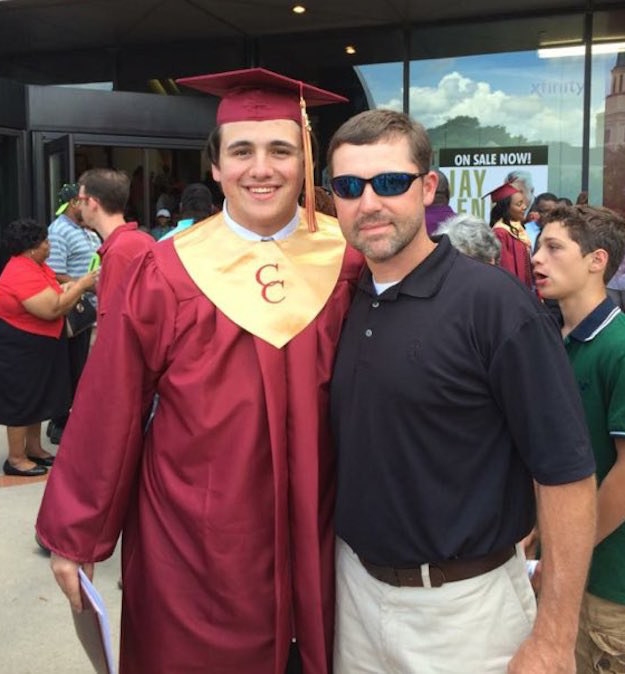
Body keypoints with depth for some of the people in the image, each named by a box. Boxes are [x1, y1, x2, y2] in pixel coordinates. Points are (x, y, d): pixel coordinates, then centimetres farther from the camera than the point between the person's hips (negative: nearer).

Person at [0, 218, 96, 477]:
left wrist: (71, 288, -5)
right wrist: (81, 285, -22)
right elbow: (52, 309, -30)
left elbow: (50, 294, 13)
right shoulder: (22, 273, -27)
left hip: (38, 343, 10)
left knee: (38, 397, 18)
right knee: (22, 400, 0)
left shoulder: (34, 265, 6)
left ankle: (33, 448, 31)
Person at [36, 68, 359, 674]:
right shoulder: (166, 274, -10)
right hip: (196, 539, -1)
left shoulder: (349, 258, -5)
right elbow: (109, 413, -6)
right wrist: (74, 533, 1)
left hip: (315, 532, 2)